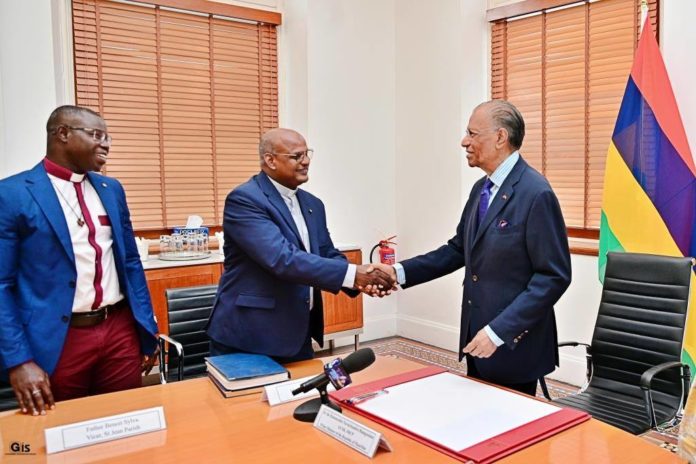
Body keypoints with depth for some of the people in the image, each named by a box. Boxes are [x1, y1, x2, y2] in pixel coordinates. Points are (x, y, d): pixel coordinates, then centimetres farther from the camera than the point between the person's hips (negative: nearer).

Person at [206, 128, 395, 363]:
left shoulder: (312, 204, 11)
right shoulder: (244, 199, -16)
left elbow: (328, 255, 10)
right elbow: (282, 259, -27)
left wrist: (363, 278, -12)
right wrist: (352, 274, -28)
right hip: (248, 337, -7)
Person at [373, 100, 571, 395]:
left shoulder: (536, 193, -19)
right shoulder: (481, 189, 7)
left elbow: (554, 276, -21)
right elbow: (459, 249, 12)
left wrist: (498, 331, -24)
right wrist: (401, 272, 0)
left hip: (513, 344, -8)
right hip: (478, 337, 8)